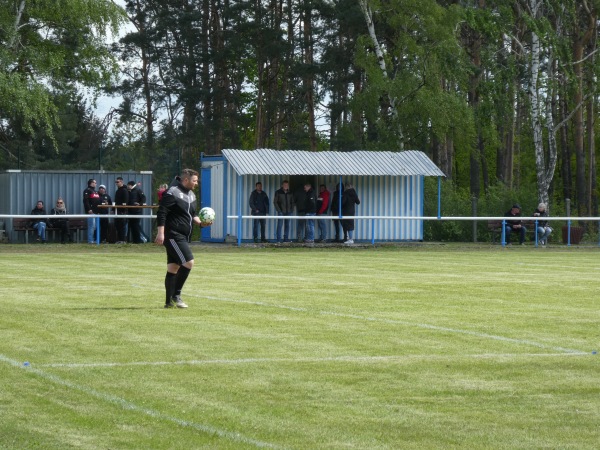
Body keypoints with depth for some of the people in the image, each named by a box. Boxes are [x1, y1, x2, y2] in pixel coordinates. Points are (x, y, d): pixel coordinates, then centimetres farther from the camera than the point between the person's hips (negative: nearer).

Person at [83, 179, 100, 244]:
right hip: (91, 212, -9)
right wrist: (89, 209, -22)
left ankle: (91, 240, 11)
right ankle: (90, 240, -12)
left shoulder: (95, 191, 24)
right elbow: (86, 201, -15)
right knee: (92, 226, -13)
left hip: (96, 211, 10)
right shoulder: (87, 191, -5)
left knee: (94, 226, 8)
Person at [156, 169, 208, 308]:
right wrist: (160, 233, -22)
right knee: (188, 262, -16)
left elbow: (192, 214, 27)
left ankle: (169, 301, 12)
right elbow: (161, 213, -16)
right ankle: (176, 295, -7)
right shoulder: (172, 193, -12)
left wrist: (200, 223, 7)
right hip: (173, 236, -10)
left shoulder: (191, 195, 17)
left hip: (183, 236, 10)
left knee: (173, 268, 10)